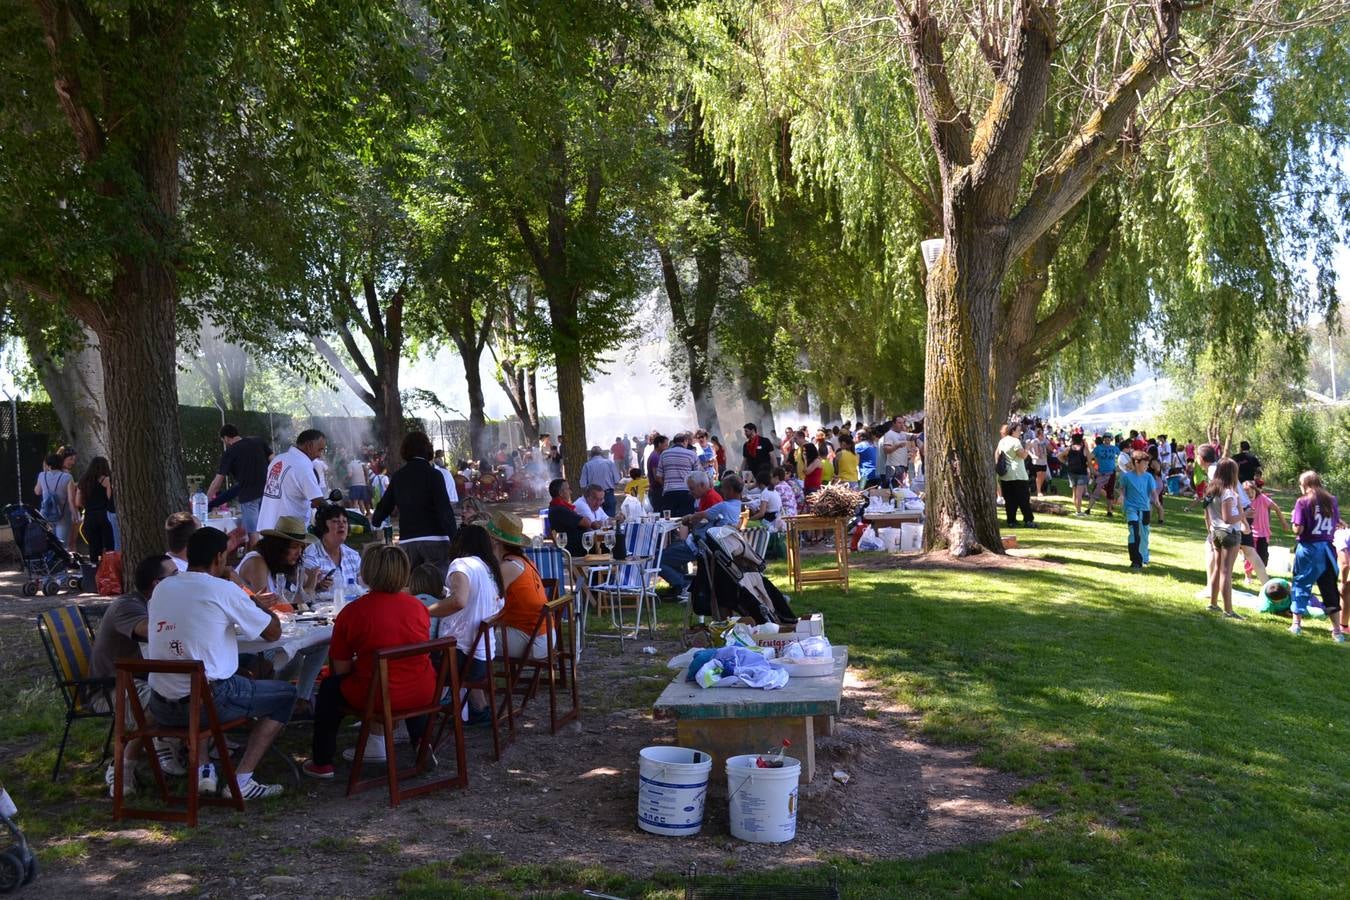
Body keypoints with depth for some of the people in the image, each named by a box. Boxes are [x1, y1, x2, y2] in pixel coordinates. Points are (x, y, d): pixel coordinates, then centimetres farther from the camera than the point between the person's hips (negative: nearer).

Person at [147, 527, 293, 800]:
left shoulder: (162, 588, 6)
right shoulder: (224, 590, -10)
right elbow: (273, 632, -1)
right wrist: (260, 604, 18)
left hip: (162, 708, 6)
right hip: (210, 701, -6)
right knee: (285, 694, 13)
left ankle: (202, 769, 21)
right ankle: (241, 780, 4)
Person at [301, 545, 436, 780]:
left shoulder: (352, 612, -10)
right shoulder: (418, 606, 2)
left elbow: (340, 669, -3)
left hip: (375, 696, -4)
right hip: (423, 694, 4)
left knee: (329, 688, 24)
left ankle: (322, 763, 27)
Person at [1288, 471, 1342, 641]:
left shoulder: (1303, 502, -11)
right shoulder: (1331, 501, 3)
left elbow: (1298, 529, -15)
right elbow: (1336, 524, 8)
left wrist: (1294, 523, 4)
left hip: (1308, 548, -4)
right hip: (1327, 549, 4)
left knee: (1301, 584, 8)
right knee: (1330, 589, 9)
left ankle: (1297, 624, 9)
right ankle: (1337, 630, 11)